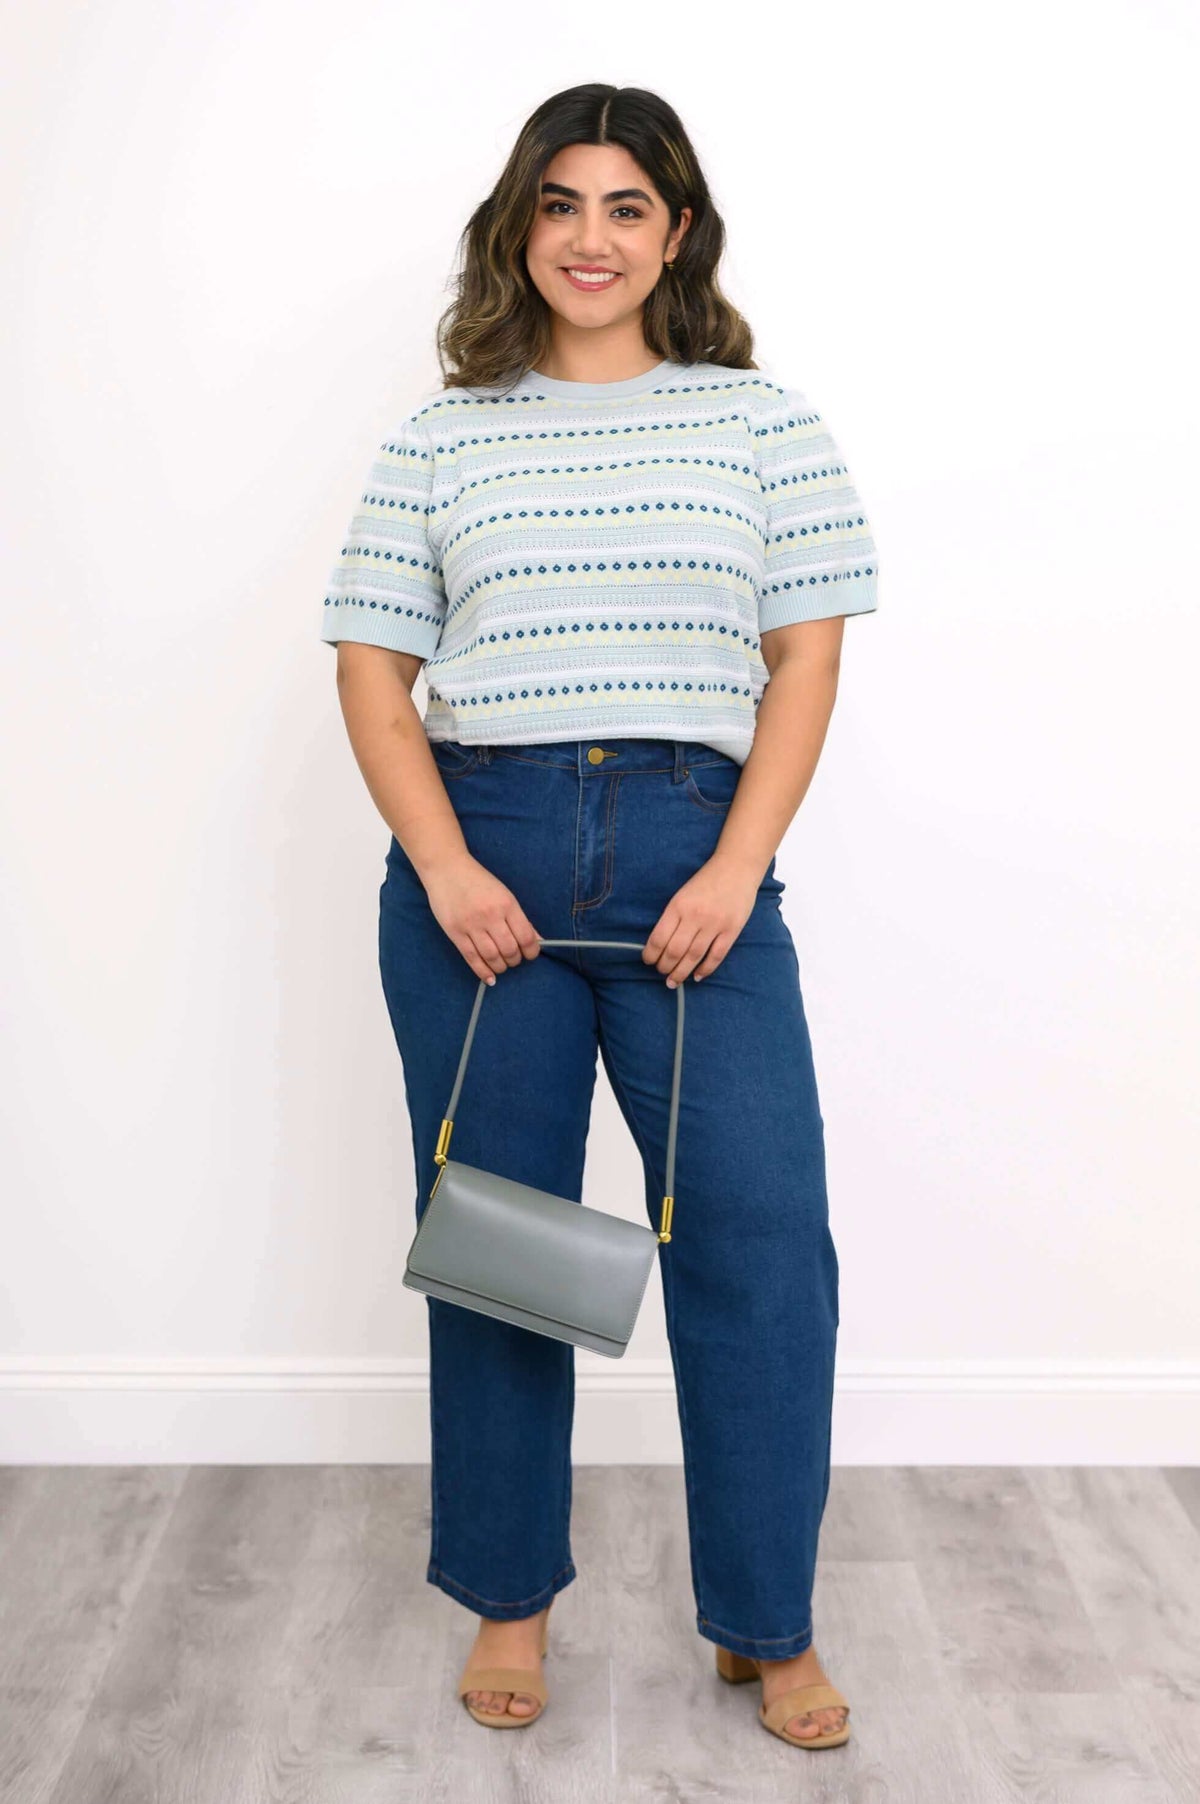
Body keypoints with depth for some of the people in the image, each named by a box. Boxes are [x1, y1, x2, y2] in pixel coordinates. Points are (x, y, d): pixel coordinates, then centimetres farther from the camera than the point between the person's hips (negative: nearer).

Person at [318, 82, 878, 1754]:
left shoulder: (763, 420, 8)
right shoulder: (441, 436, 9)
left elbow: (804, 657, 3)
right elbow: (371, 667, 5)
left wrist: (737, 868, -9)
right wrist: (444, 864, -9)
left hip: (695, 859, 0)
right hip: (480, 856, 1)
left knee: (764, 1236, -4)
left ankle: (768, 1622, 17)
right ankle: (509, 1598, 27)